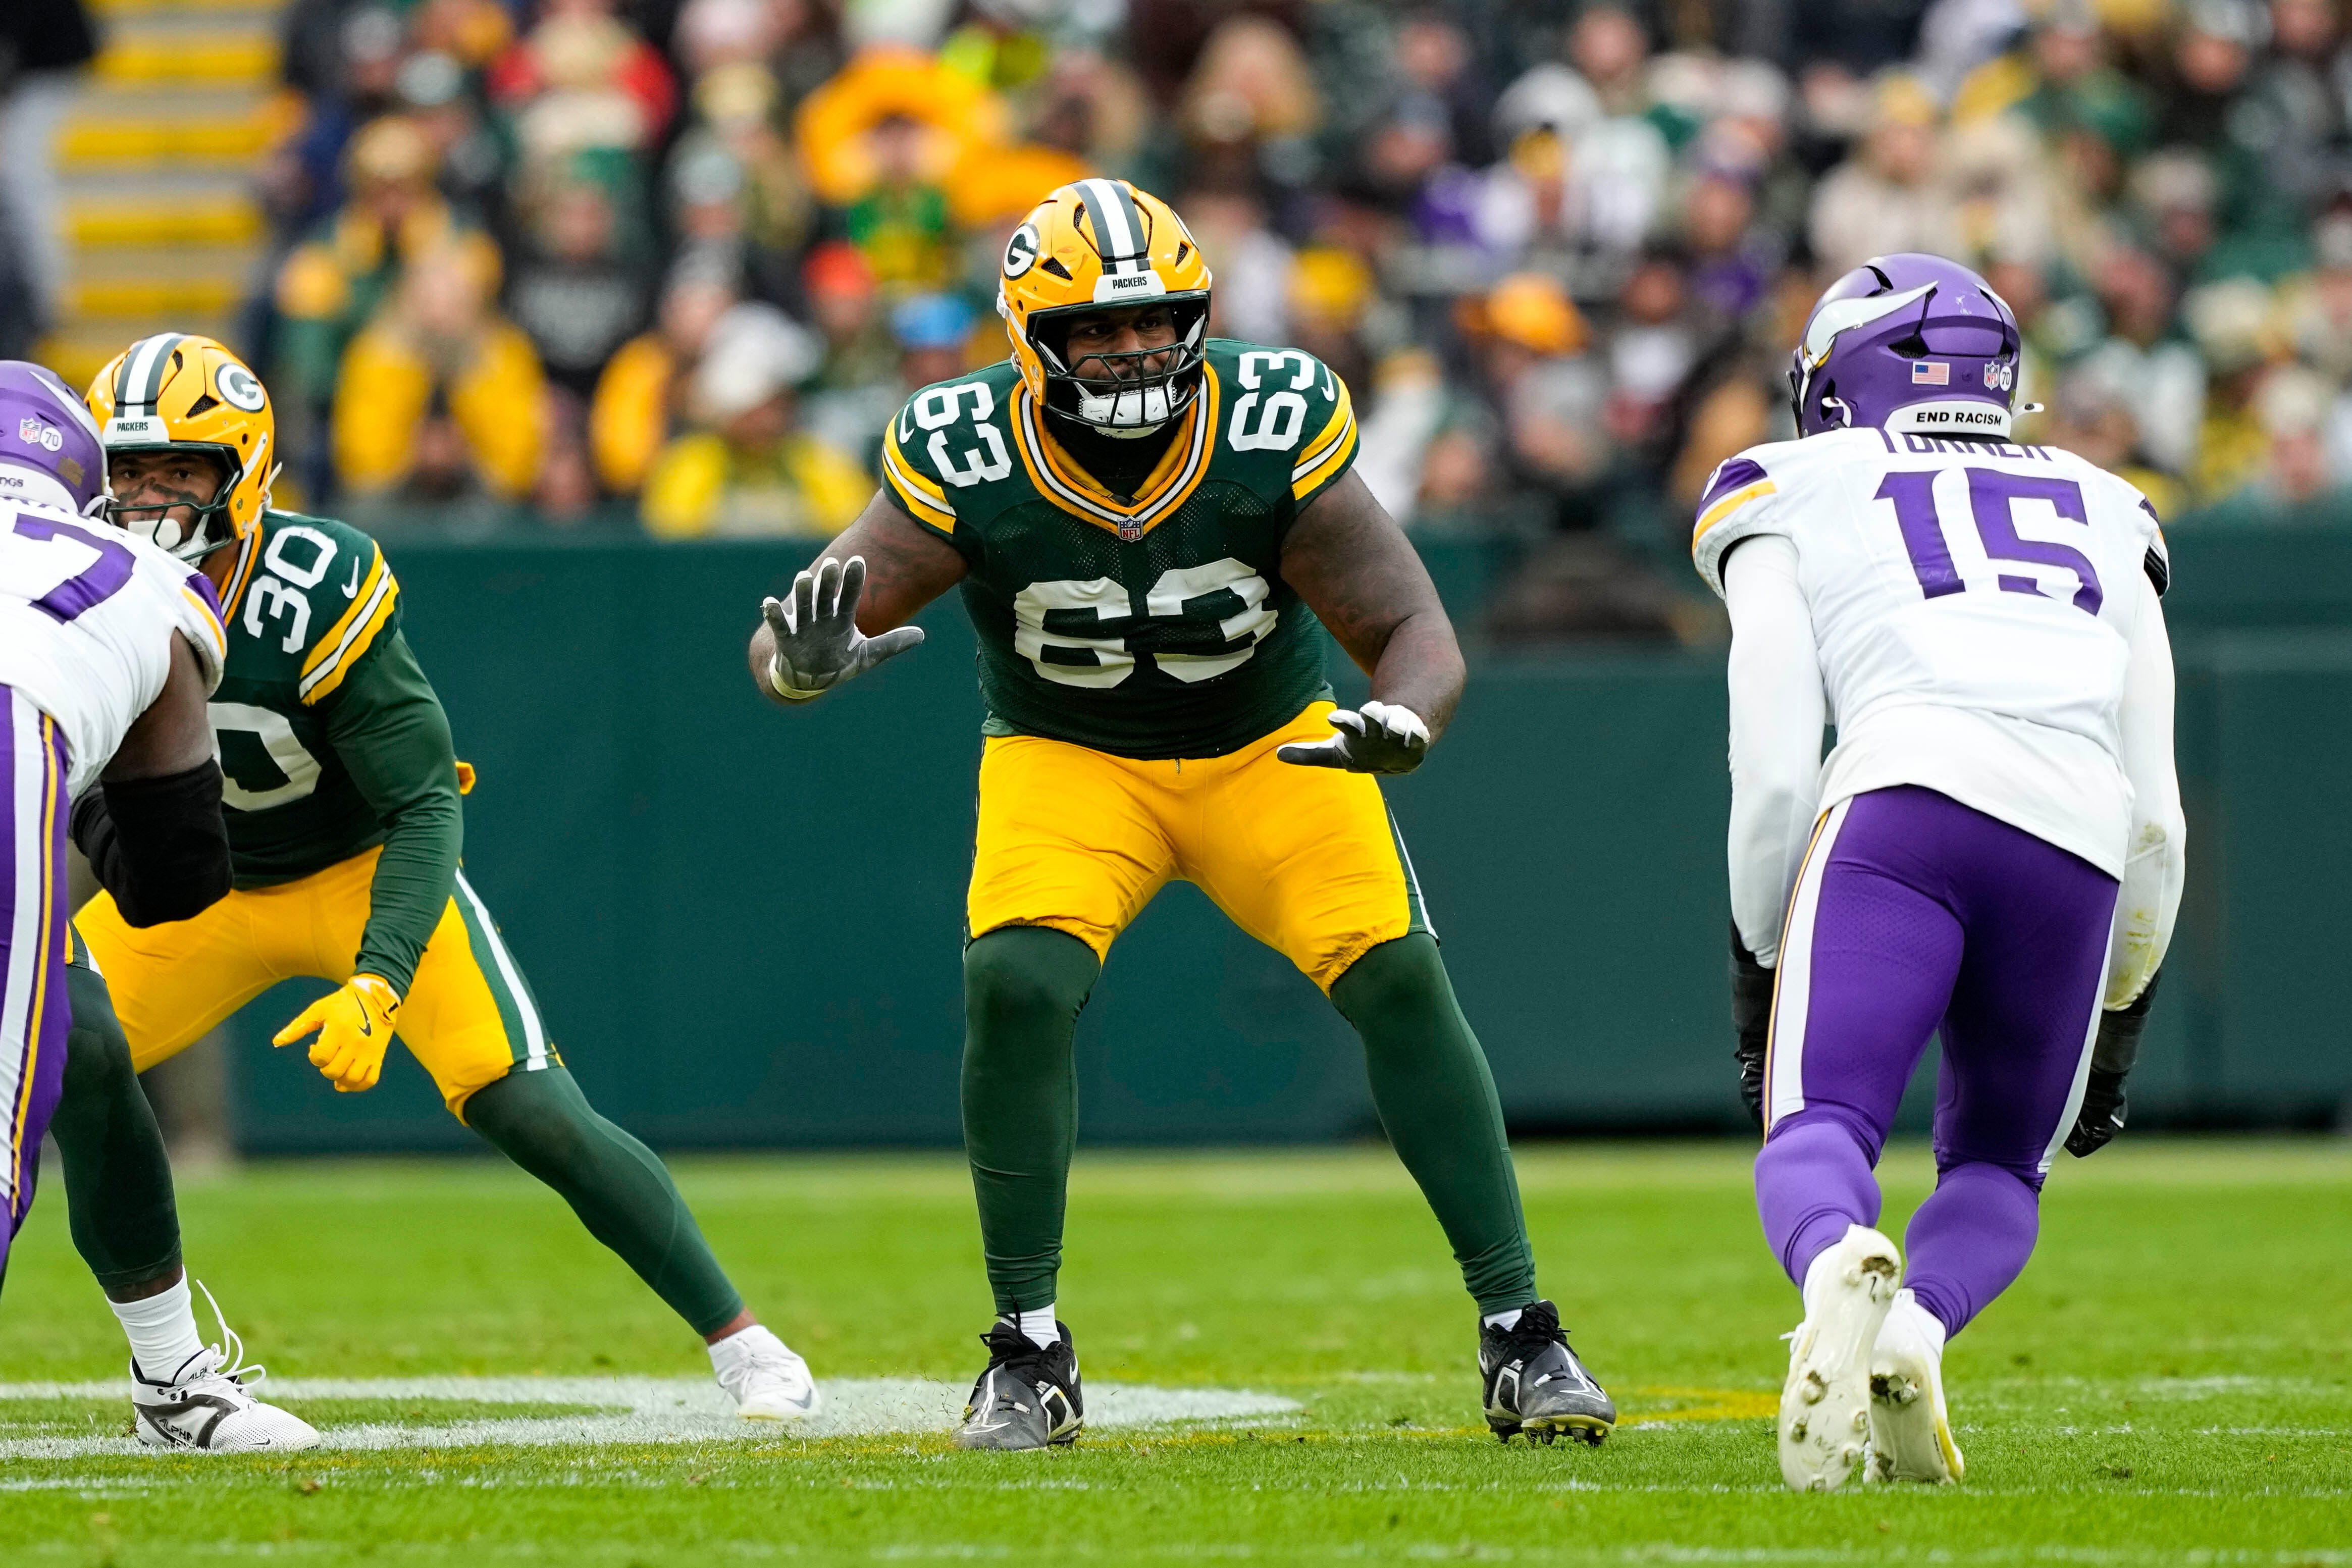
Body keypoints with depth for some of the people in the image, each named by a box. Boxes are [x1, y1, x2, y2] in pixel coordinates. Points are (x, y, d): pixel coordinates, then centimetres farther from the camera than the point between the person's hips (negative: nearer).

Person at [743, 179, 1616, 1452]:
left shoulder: (1276, 430, -24)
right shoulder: (966, 460, -24)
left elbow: (1415, 632, -23)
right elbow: (783, 643, -23)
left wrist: (1399, 723, -47)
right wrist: (804, 662, -48)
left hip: (1271, 744, 1)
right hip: (1066, 762, 0)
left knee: (1399, 978, -16)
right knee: (1016, 985, -25)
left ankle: (1521, 1336, -5)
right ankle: (1027, 1357, -9)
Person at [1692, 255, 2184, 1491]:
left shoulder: (1793, 496, 21)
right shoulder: (2104, 518, 31)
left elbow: (1774, 774, 10)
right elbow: (2157, 819, 26)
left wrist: (1758, 972, 20)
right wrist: (2118, 1020, 34)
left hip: (1905, 797, -3)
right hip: (2080, 848, 3)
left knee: (1816, 1134, -5)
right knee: (1999, 1167, 19)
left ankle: (1839, 1270, -42)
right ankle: (1919, 1326, -14)